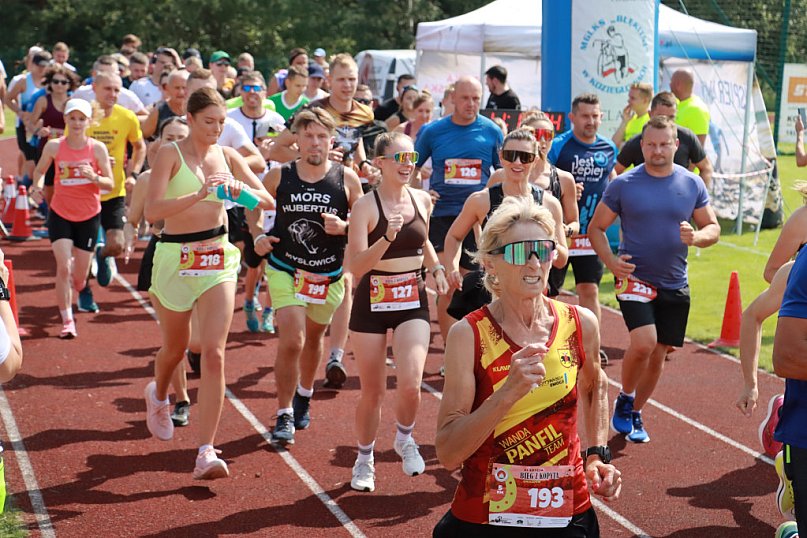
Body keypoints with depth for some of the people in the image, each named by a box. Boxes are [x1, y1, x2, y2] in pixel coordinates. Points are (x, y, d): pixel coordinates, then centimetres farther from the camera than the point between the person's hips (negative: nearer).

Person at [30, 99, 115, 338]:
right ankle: (67, 321, -1)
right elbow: (40, 170, 9)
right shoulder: (54, 146, -7)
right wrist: (38, 185, -12)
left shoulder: (97, 148, -9)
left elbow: (110, 184, -6)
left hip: (89, 216, 0)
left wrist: (94, 177, -26)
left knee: (79, 277, 7)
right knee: (63, 267, -14)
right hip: (60, 214, 0)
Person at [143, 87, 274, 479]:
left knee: (214, 353, -10)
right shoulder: (171, 154, -8)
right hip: (175, 257, -2)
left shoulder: (226, 156, 5)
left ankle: (206, 453, -10)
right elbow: (152, 210, -21)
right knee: (175, 348, 17)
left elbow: (269, 202, 6)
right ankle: (158, 396, 53)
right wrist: (199, 194, -31)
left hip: (218, 259, 2)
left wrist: (244, 191, -14)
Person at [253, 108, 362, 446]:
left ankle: (304, 396, 48)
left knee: (313, 339, 21)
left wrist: (343, 227, -19)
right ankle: (284, 416, -2)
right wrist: (258, 237, -9)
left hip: (329, 276, 2)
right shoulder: (278, 177, -6)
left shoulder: (347, 179, -6)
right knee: (291, 341, -15)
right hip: (285, 270, -2)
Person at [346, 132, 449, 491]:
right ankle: (364, 460, 30)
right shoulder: (365, 206, -11)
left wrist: (436, 268, 6)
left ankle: (404, 439, 16)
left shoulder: (423, 200, 3)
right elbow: (355, 266, -18)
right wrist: (387, 238, -31)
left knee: (410, 384, -16)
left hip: (413, 300, 3)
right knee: (372, 391, 7)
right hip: (372, 302, -3)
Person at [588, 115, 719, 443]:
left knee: (658, 355, 10)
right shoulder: (623, 185, -5)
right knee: (643, 343, -22)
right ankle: (625, 400, 5)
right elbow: (596, 227, 3)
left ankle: (634, 415, 30)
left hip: (675, 285, 3)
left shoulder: (692, 184, 2)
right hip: (635, 278, -3)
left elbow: (713, 229, 8)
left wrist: (696, 237, -15)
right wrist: (610, 261, -14)